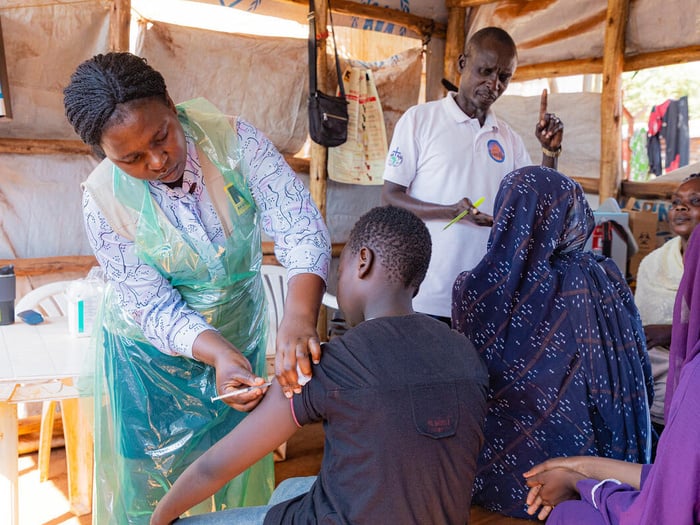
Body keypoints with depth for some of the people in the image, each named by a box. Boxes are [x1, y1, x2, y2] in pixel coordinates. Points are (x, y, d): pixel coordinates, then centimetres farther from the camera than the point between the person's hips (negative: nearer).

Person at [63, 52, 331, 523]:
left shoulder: (233, 140, -22)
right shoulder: (104, 200, -22)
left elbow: (298, 223, -32)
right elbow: (155, 307, -20)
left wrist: (300, 315, -49)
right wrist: (219, 354, -38)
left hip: (241, 331, 2)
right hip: (154, 350, -1)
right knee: (150, 475, 13)